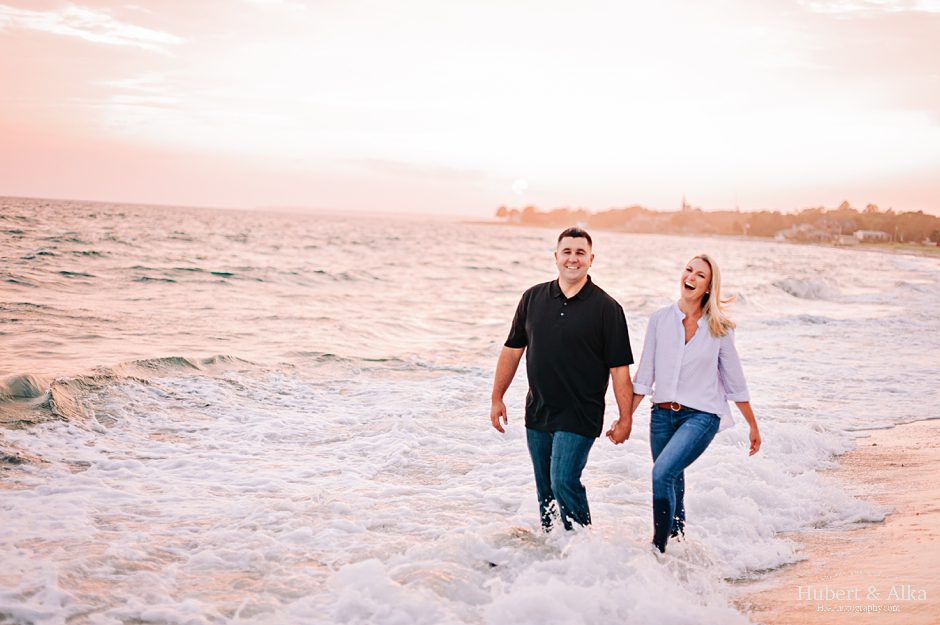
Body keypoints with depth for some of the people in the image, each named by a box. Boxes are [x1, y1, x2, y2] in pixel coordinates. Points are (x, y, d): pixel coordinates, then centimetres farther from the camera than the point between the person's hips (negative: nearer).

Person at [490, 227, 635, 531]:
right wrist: (497, 397, 10)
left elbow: (619, 367, -7)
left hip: (580, 417, -5)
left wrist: (626, 418, -9)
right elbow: (512, 349, 12)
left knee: (564, 482, -13)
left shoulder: (606, 308, -7)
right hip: (538, 413, 5)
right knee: (545, 489, 14)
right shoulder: (533, 298, 5)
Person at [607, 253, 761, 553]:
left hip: (702, 416, -3)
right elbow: (644, 376, 5)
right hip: (662, 415, 4)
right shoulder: (660, 319, 2)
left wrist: (753, 426, 11)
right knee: (672, 486, 12)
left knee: (662, 474, -22)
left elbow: (735, 381, 6)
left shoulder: (719, 328, -3)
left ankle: (658, 549, -13)